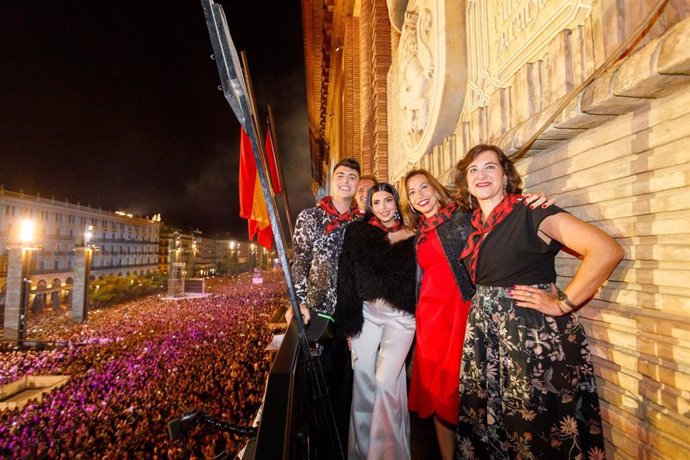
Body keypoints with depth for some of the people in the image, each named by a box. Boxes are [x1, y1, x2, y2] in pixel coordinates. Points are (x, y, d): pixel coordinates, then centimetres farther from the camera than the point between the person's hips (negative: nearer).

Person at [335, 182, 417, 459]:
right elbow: (347, 279, 1)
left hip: (400, 316, -1)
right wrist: (349, 321, -1)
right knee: (362, 381, 8)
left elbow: (417, 279, 7)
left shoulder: (410, 236, 5)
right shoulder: (357, 232, 3)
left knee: (385, 381, -8)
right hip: (366, 313, 1)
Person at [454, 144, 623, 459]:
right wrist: (481, 305, 10)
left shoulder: (530, 212, -10)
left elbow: (607, 250, -18)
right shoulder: (472, 225, 8)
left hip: (531, 332, -6)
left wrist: (561, 304, -17)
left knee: (538, 429, 8)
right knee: (483, 423, 16)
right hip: (484, 334, 6)